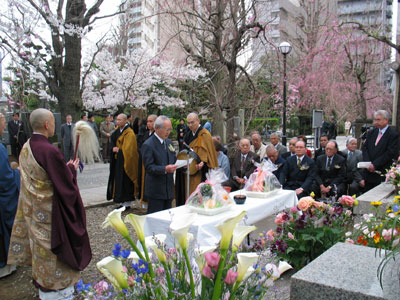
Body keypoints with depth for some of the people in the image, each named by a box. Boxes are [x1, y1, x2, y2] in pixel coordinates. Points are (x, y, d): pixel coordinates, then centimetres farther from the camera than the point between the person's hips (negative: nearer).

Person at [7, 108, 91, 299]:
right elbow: (65, 185, -23)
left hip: (31, 210, 8)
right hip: (50, 212, -8)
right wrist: (72, 169, -3)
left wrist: (65, 167, 12)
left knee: (40, 245, 20)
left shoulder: (26, 148, 0)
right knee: (52, 246, 8)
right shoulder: (50, 151, -27)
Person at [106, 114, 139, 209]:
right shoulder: (117, 130, 9)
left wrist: (118, 150, -10)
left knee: (125, 181, -3)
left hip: (125, 161, -8)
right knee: (119, 181, 11)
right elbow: (112, 142, 13)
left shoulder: (129, 133, -15)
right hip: (117, 160, 8)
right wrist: (113, 148, -6)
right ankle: (123, 201, 21)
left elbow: (127, 150, -19)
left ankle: (127, 203, 7)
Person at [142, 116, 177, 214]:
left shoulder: (169, 142, 11)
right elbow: (149, 167, -17)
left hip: (169, 189, 7)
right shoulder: (148, 145, -13)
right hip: (155, 191, -7)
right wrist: (165, 169, -31)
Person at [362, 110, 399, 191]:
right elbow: (365, 147, 8)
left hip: (383, 174, -5)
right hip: (369, 172, 5)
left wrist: (375, 165, -16)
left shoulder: (393, 135, -7)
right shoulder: (371, 133, 12)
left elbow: (390, 153, -13)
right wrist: (368, 163, -8)